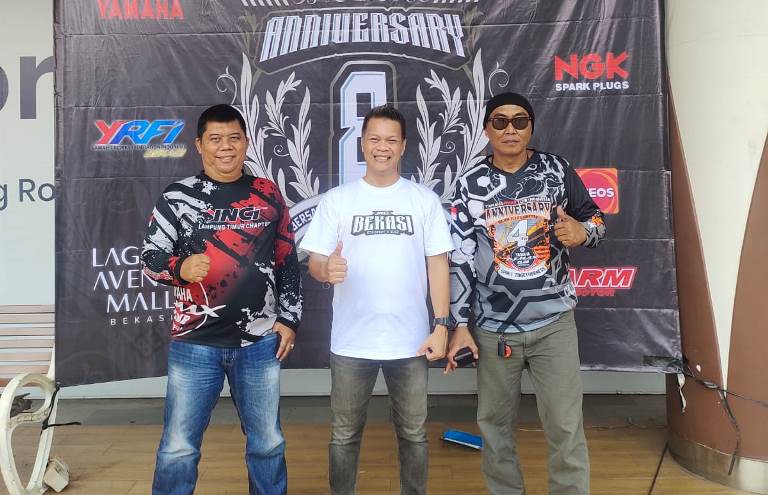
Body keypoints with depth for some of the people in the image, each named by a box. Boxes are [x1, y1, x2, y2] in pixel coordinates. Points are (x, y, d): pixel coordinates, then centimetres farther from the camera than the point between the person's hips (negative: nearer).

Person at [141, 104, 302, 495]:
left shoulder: (268, 194, 6)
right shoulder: (177, 196, -1)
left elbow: (287, 261, 10)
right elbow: (150, 258, 0)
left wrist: (289, 319, 6)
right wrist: (179, 268, -21)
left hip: (259, 341, 2)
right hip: (194, 343, -1)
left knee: (267, 443, 14)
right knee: (178, 448, 7)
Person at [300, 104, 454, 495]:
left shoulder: (424, 199, 1)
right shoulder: (336, 200, 0)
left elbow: (438, 264, 2)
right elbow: (314, 262, -1)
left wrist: (442, 325, -5)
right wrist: (326, 269, -26)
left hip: (410, 341, 1)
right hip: (351, 342, 0)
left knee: (413, 433, 16)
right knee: (345, 435, 14)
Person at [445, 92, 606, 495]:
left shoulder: (556, 170, 0)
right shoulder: (470, 185, -1)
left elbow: (595, 218, 10)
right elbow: (459, 259, -1)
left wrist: (582, 232, -14)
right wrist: (460, 325, -4)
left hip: (554, 321, 0)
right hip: (493, 327, 1)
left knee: (566, 427, 3)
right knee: (495, 424, 12)